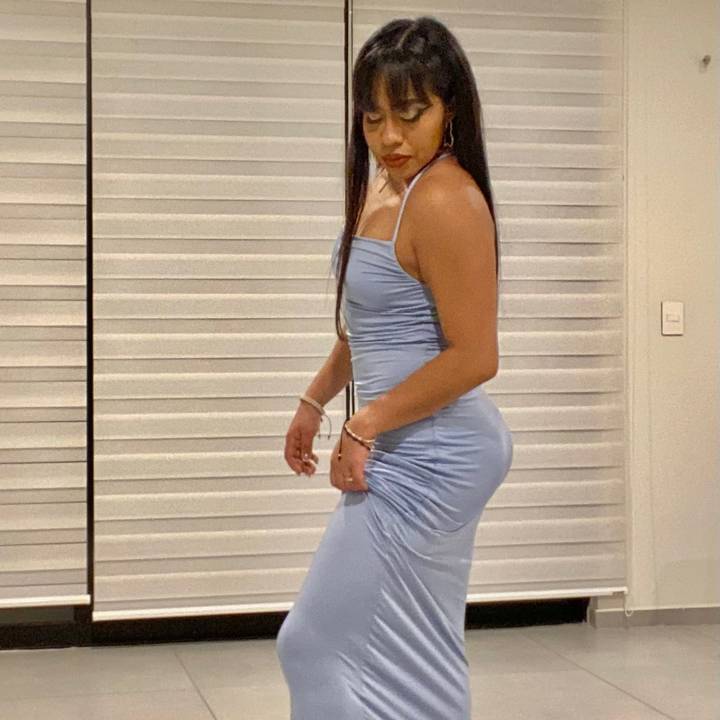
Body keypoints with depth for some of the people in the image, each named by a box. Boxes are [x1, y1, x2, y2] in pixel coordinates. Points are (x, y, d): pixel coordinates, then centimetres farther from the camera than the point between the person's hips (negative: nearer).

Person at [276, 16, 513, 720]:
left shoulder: (446, 202, -20)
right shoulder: (381, 188, 9)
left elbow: (473, 356, -22)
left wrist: (364, 426, -17)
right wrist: (315, 400, 21)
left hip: (430, 456, -10)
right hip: (413, 453, 10)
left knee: (318, 644, -5)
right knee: (412, 657, 17)